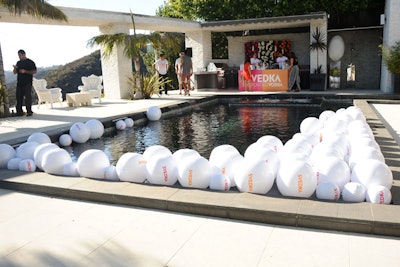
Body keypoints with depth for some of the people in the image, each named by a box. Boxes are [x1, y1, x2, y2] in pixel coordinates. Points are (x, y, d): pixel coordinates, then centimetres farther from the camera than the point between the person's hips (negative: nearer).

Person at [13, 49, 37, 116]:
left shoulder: (30, 62, 1)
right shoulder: (18, 63, 17)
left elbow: (35, 71, -6)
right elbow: (15, 72, 20)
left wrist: (25, 71, -14)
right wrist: (15, 68, -3)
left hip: (27, 83, -5)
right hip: (19, 83, 6)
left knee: (28, 97, -6)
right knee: (19, 97, 2)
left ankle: (29, 111, -1)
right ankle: (19, 112, 6)